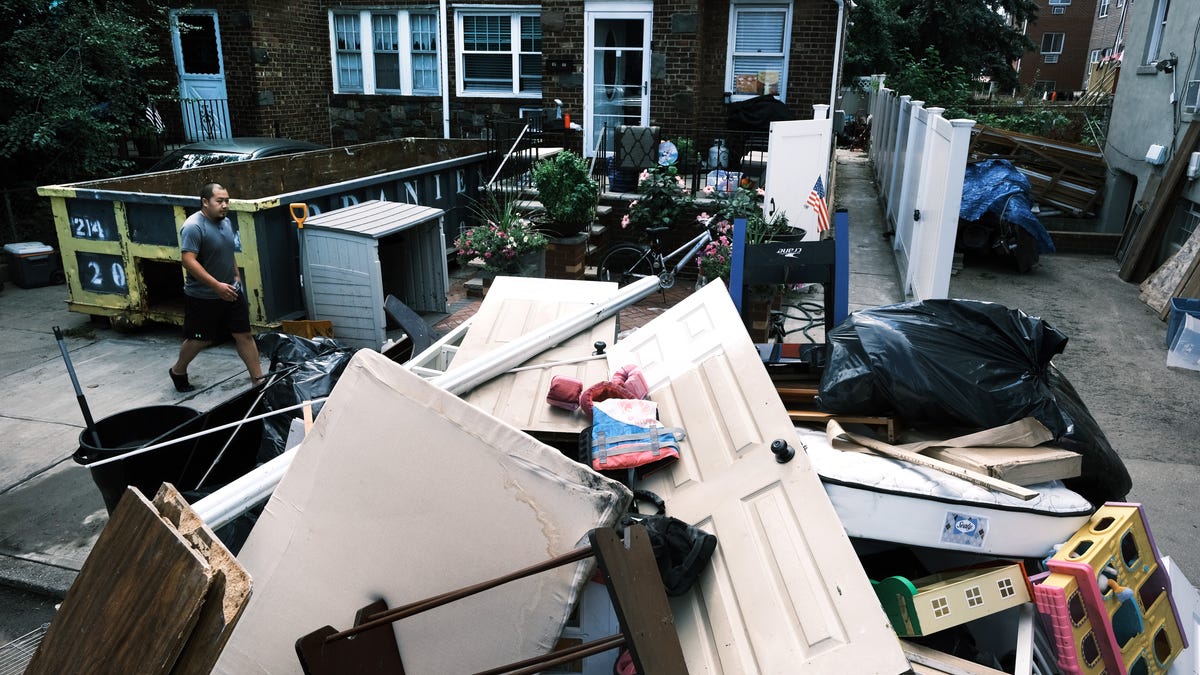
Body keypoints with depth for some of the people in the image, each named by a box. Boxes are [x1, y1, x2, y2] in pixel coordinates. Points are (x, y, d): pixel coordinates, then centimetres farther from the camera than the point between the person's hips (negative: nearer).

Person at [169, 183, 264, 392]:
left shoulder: (226, 222, 6)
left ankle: (258, 379, 8)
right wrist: (217, 286, -29)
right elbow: (188, 261, -27)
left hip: (231, 292, 7)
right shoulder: (193, 227, -20)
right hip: (202, 297, -6)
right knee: (199, 339, 8)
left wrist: (237, 279, 17)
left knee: (244, 335, 4)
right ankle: (178, 371, 34)